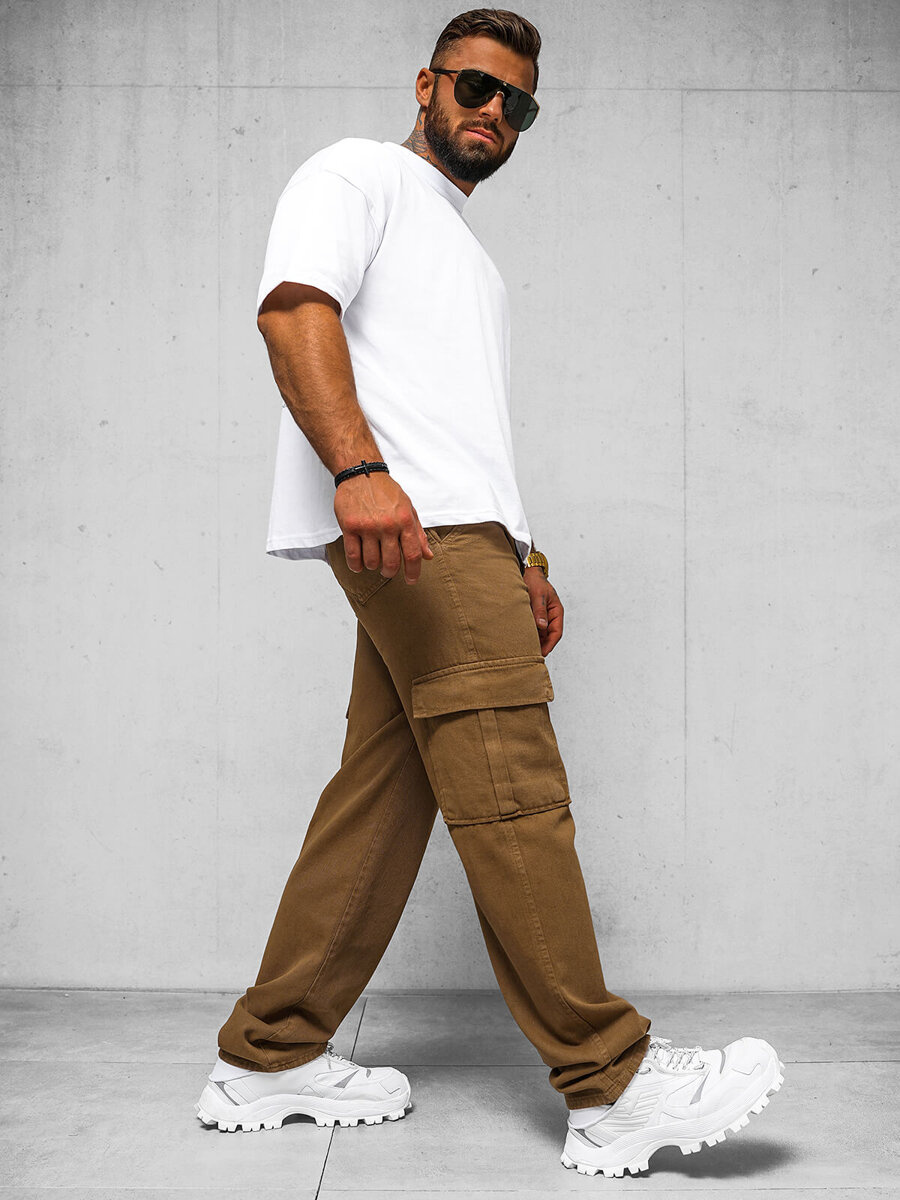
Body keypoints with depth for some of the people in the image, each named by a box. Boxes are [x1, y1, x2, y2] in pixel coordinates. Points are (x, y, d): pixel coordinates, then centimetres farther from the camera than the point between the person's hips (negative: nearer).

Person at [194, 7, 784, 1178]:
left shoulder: (469, 255, 35)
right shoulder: (361, 173, 9)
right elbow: (295, 306, -10)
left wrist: (522, 556, 22)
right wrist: (358, 467, -26)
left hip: (456, 538, 9)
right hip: (403, 525, -9)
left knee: (384, 796, 5)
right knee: (513, 793, -13)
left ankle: (271, 1058, 13)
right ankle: (612, 1087, -9)